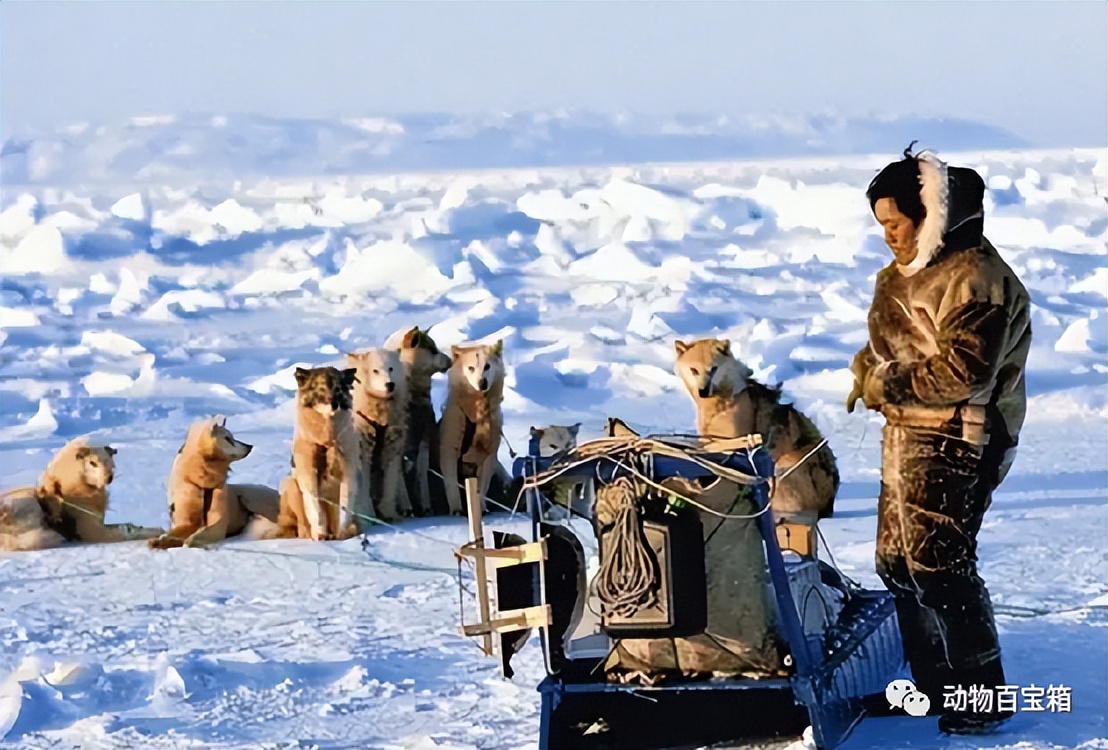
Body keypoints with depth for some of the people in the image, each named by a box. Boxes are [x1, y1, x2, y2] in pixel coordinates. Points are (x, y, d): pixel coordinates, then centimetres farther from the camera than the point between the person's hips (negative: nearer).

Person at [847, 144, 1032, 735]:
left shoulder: (975, 277, -17)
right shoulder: (914, 271, 15)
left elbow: (965, 371, -25)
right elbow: (889, 343, 25)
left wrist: (889, 384, -18)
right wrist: (868, 369, 4)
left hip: (950, 448, -11)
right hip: (907, 440, 11)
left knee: (939, 566, -10)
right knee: (898, 564, 13)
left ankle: (982, 698, -1)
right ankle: (934, 685, 23)